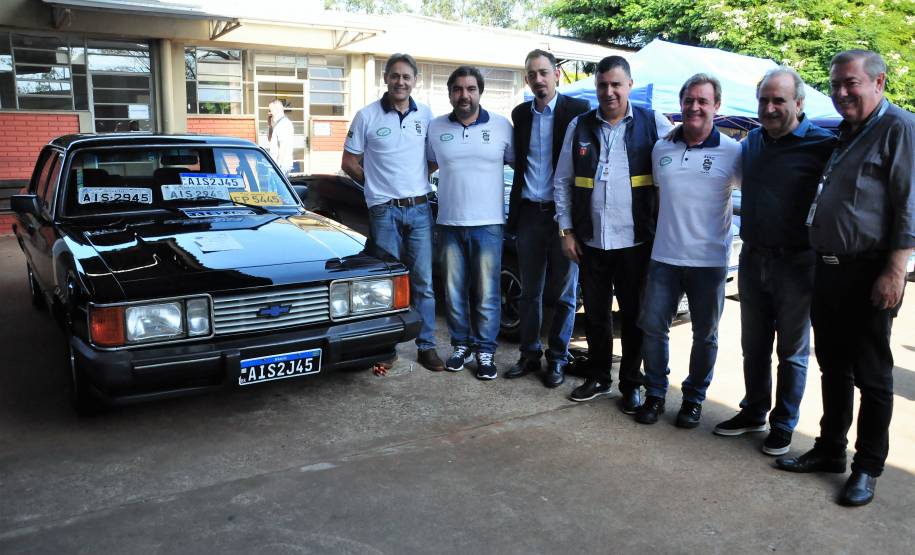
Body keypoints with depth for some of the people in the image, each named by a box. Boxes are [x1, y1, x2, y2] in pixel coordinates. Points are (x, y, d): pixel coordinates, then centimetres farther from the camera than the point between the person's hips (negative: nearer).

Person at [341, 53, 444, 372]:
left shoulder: (425, 115, 7)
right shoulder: (367, 116, 0)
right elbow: (349, 162, 6)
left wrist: (418, 181, 5)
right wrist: (378, 185, 6)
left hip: (419, 209, 2)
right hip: (384, 212, -2)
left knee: (424, 282, 3)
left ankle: (427, 346, 13)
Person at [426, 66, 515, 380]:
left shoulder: (501, 126, 0)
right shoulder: (436, 128, 6)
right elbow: (429, 164, 19)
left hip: (488, 224, -2)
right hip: (450, 224, 2)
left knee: (486, 294, 1)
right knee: (454, 291, 9)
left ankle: (485, 351, 14)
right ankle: (461, 345, 24)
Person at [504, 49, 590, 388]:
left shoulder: (578, 110, -5)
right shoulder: (520, 114, 9)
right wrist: (513, 213, 11)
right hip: (529, 213, 4)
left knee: (563, 294, 7)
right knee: (530, 292, 13)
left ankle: (557, 359, 20)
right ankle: (530, 354, 25)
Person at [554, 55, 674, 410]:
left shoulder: (654, 124, -2)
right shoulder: (579, 126, 6)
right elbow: (562, 181, 8)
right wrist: (566, 230, 4)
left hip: (635, 241, -2)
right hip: (590, 241, 3)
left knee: (634, 316, 8)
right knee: (595, 313, 13)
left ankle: (631, 385, 24)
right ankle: (598, 378, 30)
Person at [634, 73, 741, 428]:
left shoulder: (732, 152, -4)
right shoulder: (661, 149, 7)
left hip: (709, 261, -2)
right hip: (664, 256, 3)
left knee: (705, 335, 9)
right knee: (653, 327, 5)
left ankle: (694, 398, 27)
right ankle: (655, 394, 22)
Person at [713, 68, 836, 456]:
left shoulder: (822, 145, -12)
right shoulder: (752, 141, 8)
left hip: (795, 263, -5)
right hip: (752, 260, 6)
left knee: (792, 352, 9)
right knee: (754, 346, 16)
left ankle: (783, 426, 23)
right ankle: (753, 412, 32)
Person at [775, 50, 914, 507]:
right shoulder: (843, 132, 17)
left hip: (869, 273, -8)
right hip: (828, 268, 8)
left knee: (871, 375, 3)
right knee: (833, 367, 15)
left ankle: (868, 468, 15)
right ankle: (830, 449, 28)